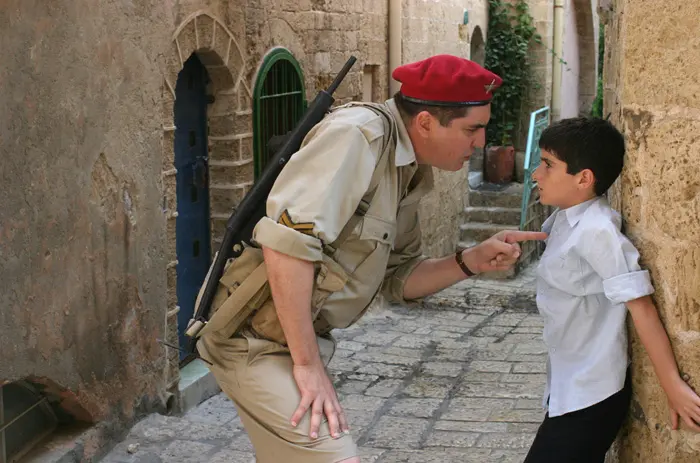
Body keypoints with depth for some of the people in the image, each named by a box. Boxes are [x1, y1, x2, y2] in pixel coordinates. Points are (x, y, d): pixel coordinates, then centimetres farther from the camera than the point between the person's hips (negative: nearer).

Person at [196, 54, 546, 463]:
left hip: (301, 337, 10)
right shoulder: (358, 134, -21)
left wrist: (472, 261, -4)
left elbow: (399, 277, 13)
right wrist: (308, 364, -25)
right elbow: (287, 240, -30)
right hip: (257, 340, -10)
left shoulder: (410, 174, 7)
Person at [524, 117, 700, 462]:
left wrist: (672, 385, -23)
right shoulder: (564, 218, 3)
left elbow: (640, 304, -24)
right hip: (569, 387, 9)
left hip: (590, 396, -9)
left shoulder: (596, 230, -23)